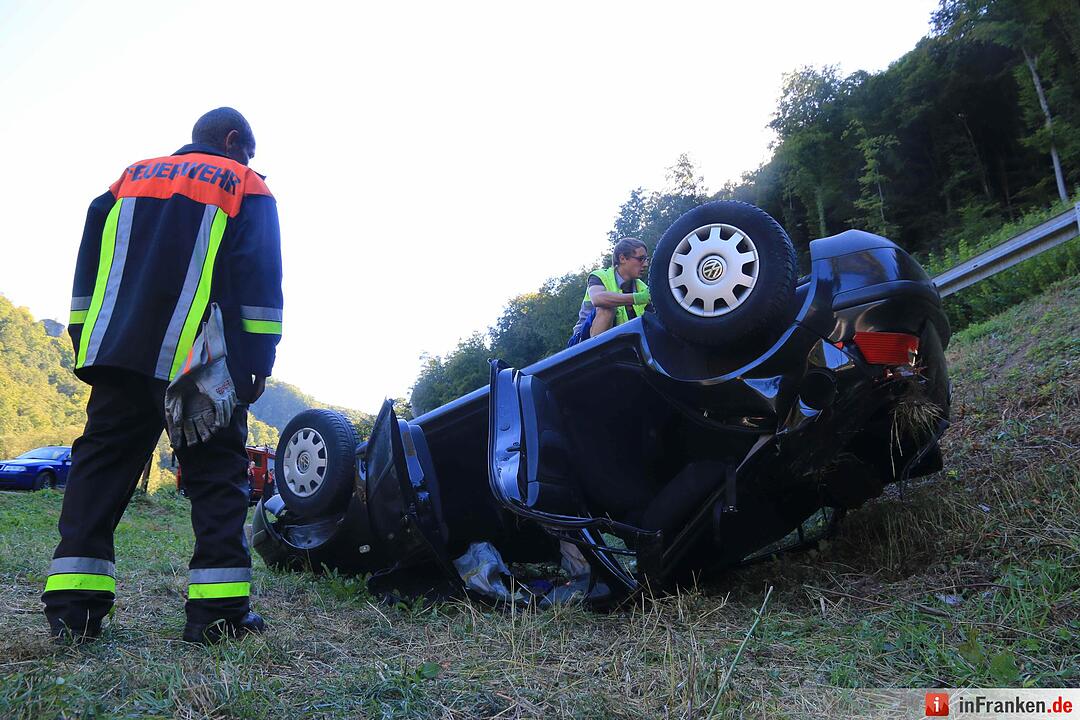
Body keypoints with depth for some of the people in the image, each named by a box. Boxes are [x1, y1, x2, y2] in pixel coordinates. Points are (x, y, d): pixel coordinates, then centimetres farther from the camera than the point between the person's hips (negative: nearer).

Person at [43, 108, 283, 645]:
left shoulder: (130, 179, 22)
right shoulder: (244, 186, 6)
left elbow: (89, 264, 19)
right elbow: (259, 277, -4)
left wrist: (85, 341, 20)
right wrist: (258, 360, -5)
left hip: (115, 354, 5)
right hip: (201, 368, -4)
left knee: (100, 466, 7)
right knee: (216, 477, -1)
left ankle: (72, 609, 4)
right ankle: (220, 610, -4)